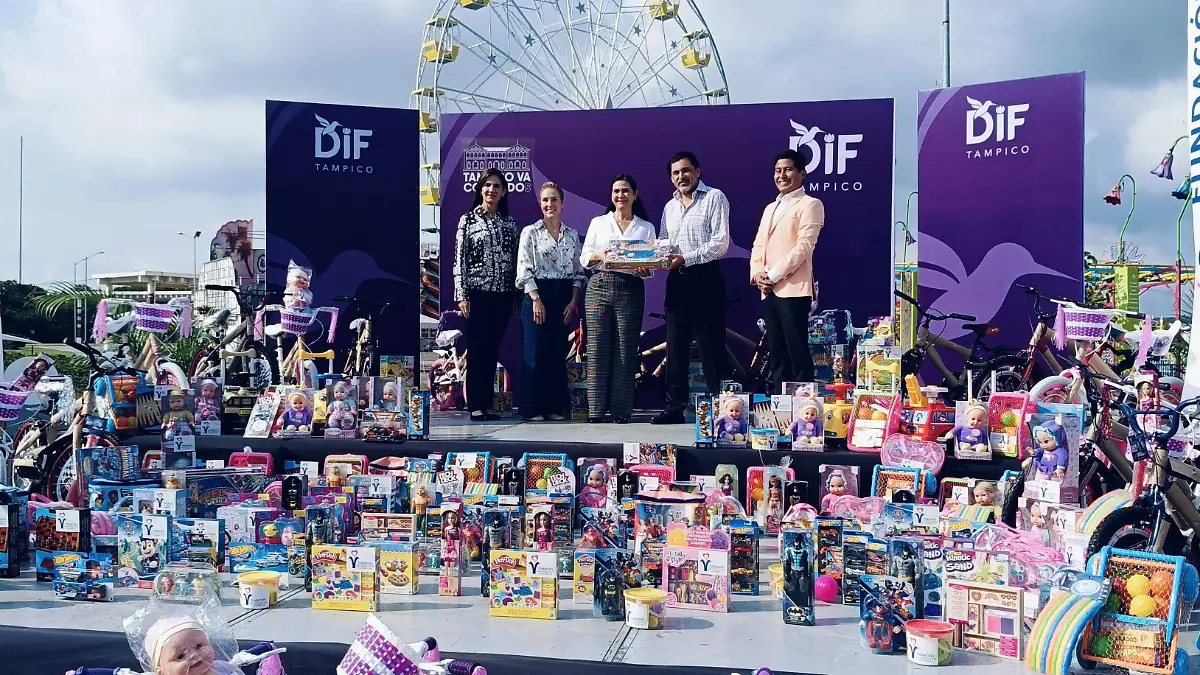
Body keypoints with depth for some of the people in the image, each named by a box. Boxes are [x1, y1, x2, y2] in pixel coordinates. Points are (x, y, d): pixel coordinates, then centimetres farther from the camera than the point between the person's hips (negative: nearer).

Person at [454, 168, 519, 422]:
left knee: (492, 349, 7)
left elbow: (515, 261, 11)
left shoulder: (509, 222, 11)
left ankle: (488, 403, 13)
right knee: (477, 349, -2)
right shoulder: (468, 219, 1)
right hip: (477, 293, -3)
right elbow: (459, 260, -2)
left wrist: (516, 296, 7)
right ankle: (475, 405, 3)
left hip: (502, 295, 3)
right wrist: (461, 295, -9)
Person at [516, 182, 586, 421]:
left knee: (558, 352, 4)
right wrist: (536, 300, -14)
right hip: (537, 294, -3)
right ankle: (532, 408, 1)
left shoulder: (572, 235, 12)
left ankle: (555, 406, 10)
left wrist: (573, 301, -1)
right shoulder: (530, 233, 1)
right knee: (535, 351, -5)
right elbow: (524, 270, -6)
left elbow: (578, 272, 11)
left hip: (564, 298, 4)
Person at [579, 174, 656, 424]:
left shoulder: (646, 227, 13)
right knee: (597, 347, -5)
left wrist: (644, 269, -13)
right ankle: (596, 409, -1)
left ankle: (621, 410, 2)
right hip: (600, 286, 0)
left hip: (631, 290, 0)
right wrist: (599, 256, -12)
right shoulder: (598, 223, 14)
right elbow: (584, 258, 9)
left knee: (625, 351, -3)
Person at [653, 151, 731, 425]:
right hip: (677, 280, 6)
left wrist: (686, 258, -18)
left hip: (705, 278, -6)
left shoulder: (714, 198, -1)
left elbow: (721, 243, -11)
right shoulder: (669, 207, 18)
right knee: (675, 347, 7)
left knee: (711, 348, -5)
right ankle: (675, 408, 12)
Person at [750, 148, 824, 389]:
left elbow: (804, 246, -11)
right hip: (768, 291, 8)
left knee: (798, 354, -8)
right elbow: (758, 245, 19)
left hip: (793, 290, -7)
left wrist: (773, 275, -14)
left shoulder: (810, 205, 0)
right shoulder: (770, 208, 24)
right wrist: (757, 274, 0)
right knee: (776, 355, 9)